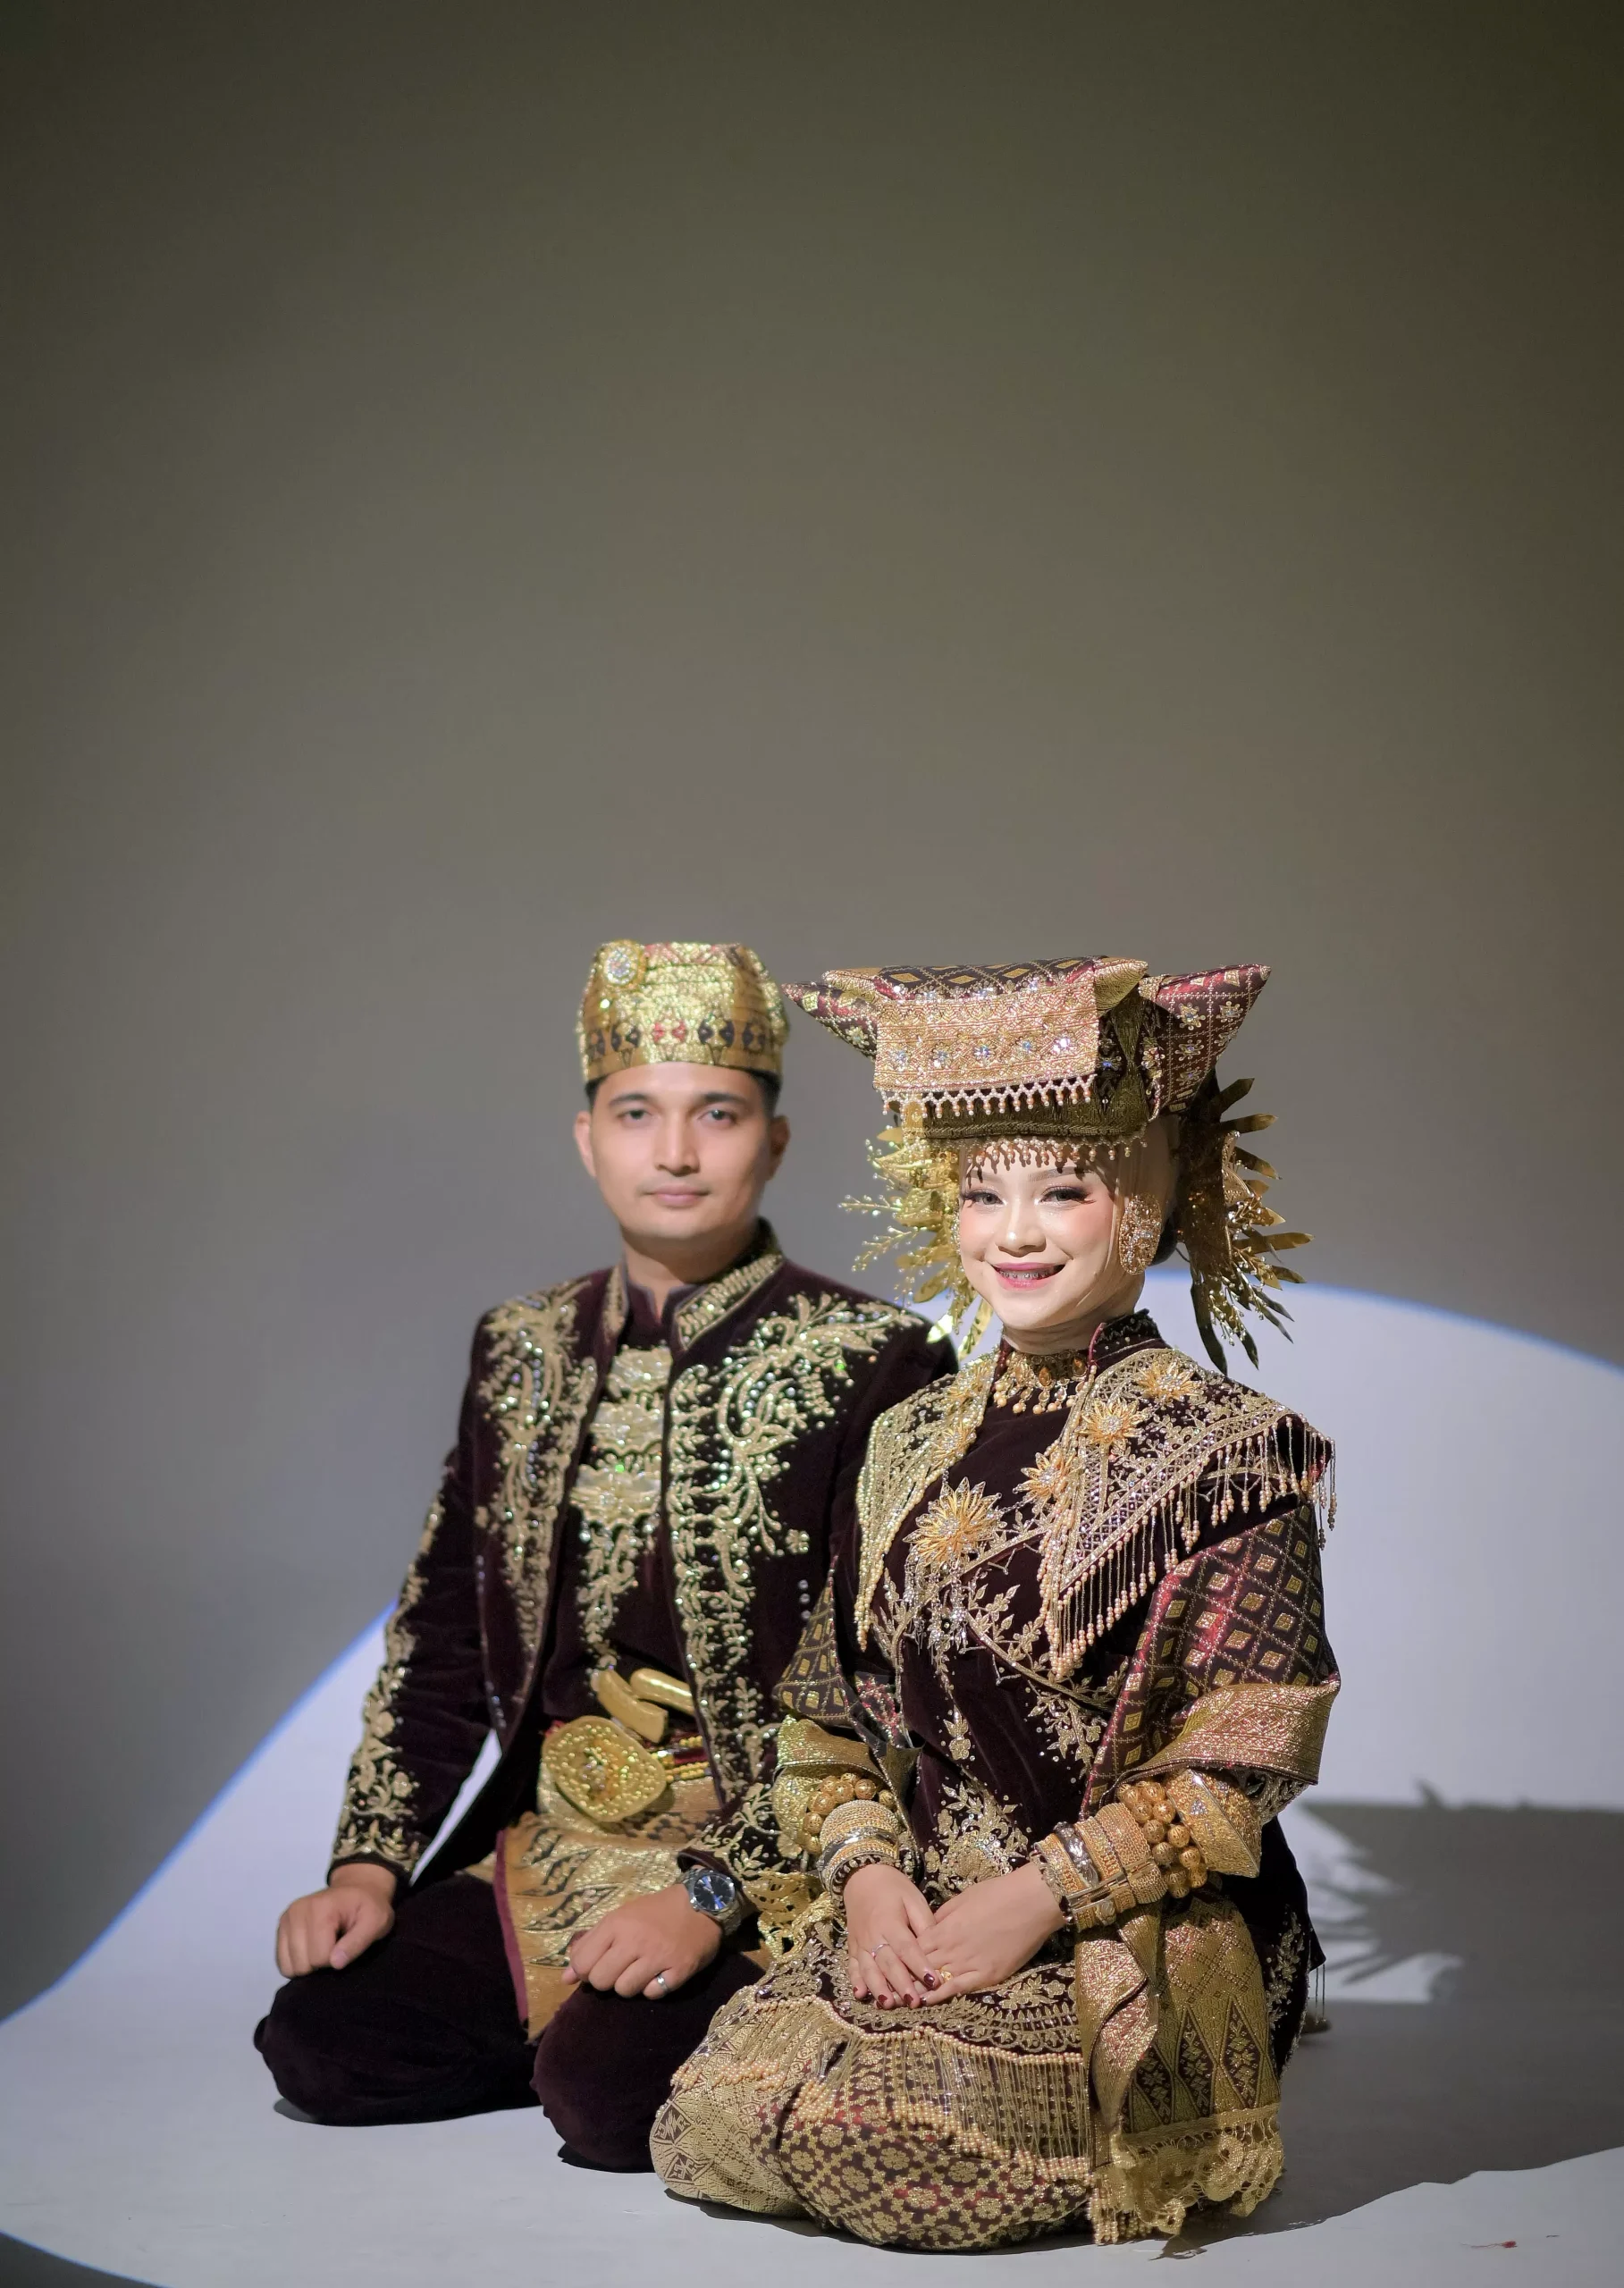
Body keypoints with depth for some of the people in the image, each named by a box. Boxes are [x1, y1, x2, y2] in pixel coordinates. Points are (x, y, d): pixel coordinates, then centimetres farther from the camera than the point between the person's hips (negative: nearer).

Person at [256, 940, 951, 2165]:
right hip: (544, 1850, 6)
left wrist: (716, 1895, -20)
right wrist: (368, 1863, 2)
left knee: (611, 2092, -26)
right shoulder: (525, 1350, 8)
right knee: (321, 2039, -10)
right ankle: (582, 2017, 13)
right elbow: (443, 1630, 11)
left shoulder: (874, 1364, -10)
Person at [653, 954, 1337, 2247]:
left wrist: (1039, 1898, -16)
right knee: (716, 2116, -13)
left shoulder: (1224, 1449, -7)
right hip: (914, 1914, 5)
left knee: (893, 2142, -24)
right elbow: (834, 1705, 12)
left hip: (1131, 1950, -5)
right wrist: (865, 1870, -6)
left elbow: (1237, 1758, -11)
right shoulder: (916, 1444, 11)